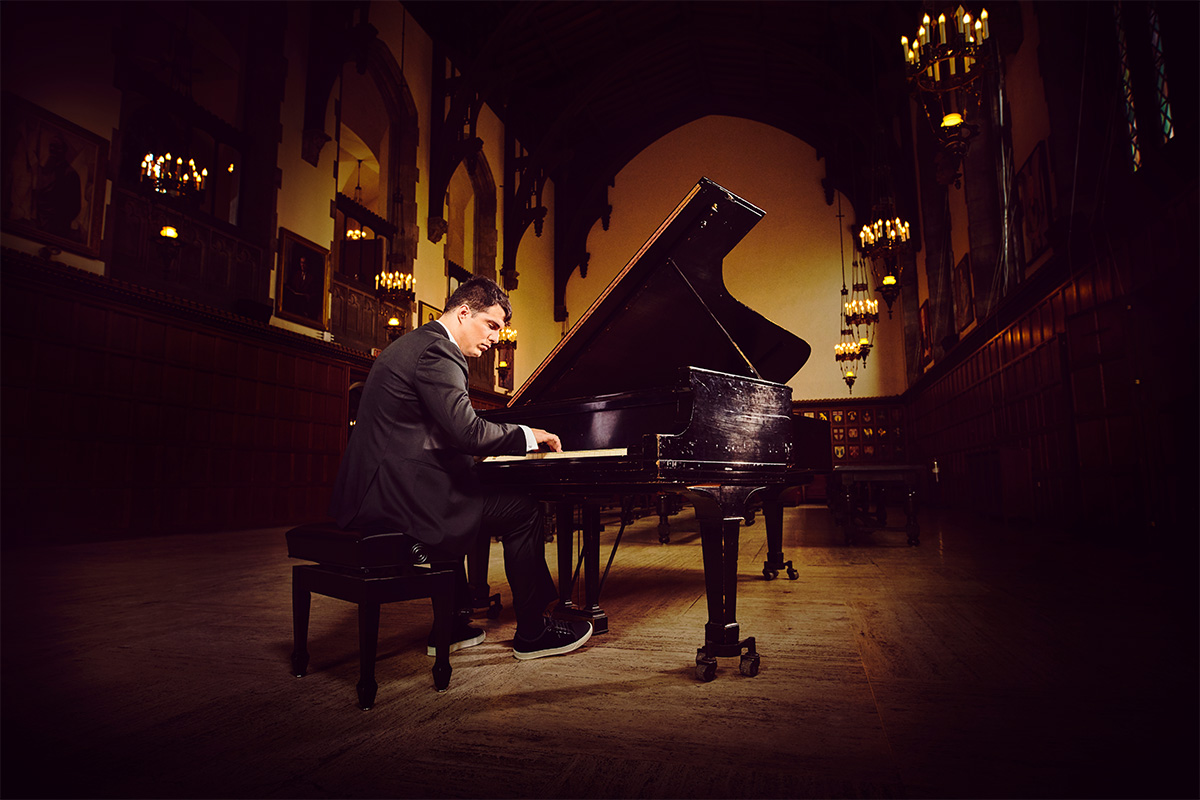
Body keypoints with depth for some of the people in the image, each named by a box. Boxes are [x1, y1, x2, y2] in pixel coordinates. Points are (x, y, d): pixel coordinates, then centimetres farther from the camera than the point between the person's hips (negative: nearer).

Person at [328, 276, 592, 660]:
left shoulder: (416, 343, 19)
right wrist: (528, 435, -9)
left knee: (458, 506, 33)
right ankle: (532, 632, 13)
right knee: (522, 510, -2)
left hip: (369, 493, 11)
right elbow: (467, 431, -24)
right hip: (397, 495, -11)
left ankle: (451, 626, 34)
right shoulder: (437, 351, -13)